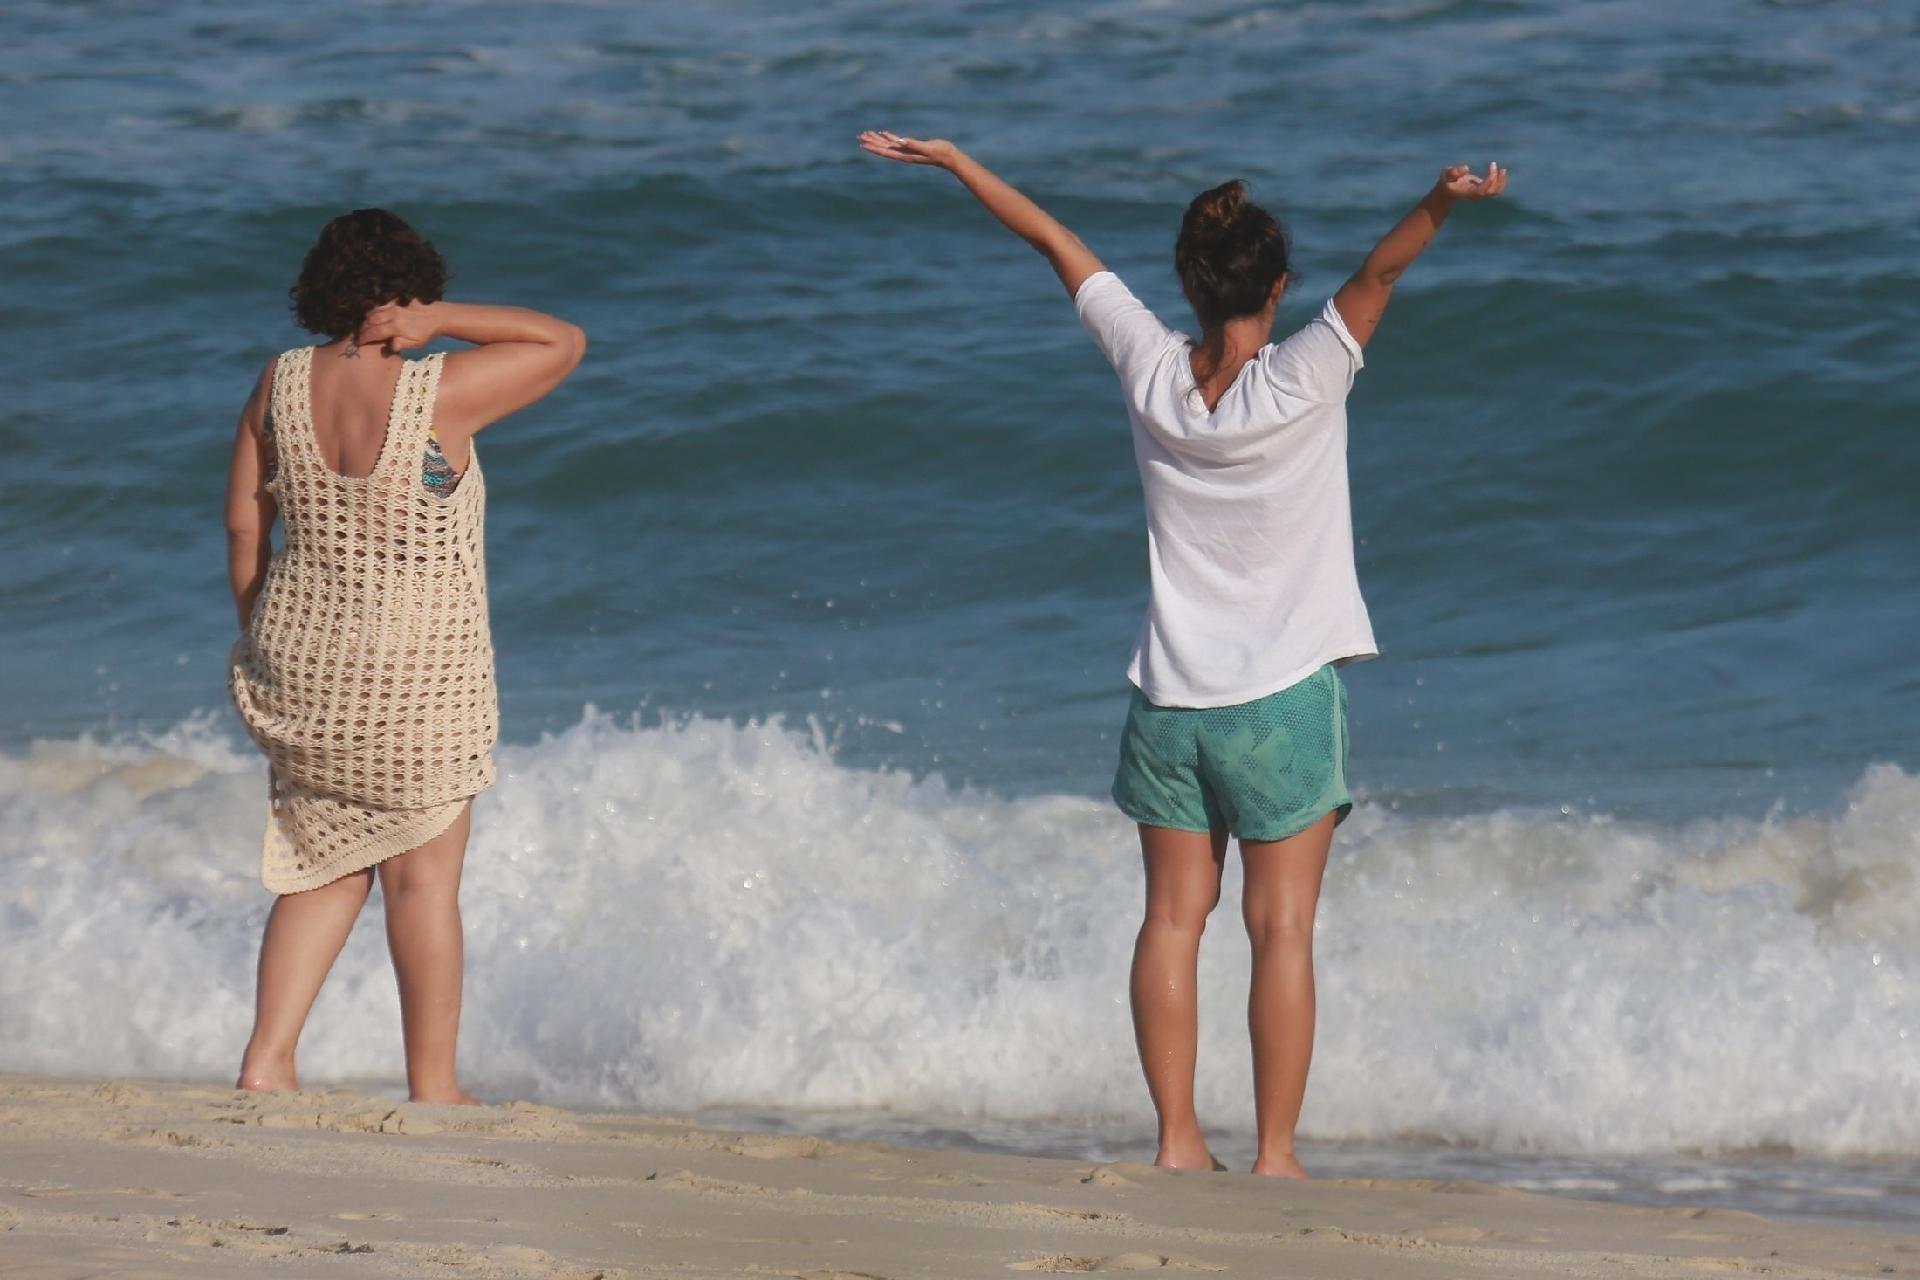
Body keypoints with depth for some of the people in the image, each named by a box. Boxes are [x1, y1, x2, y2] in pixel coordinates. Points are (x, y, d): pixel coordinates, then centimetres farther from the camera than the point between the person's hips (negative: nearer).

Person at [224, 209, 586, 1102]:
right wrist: (442, 322, -11)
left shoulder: (281, 385, -2)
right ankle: (432, 1083, 11)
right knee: (424, 873, 5)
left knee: (325, 867, 15)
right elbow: (564, 342, -4)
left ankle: (267, 1060, 7)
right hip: (416, 675, -5)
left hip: (301, 660, 5)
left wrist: (258, 633, 17)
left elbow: (243, 526, 4)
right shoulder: (439, 394, -16)